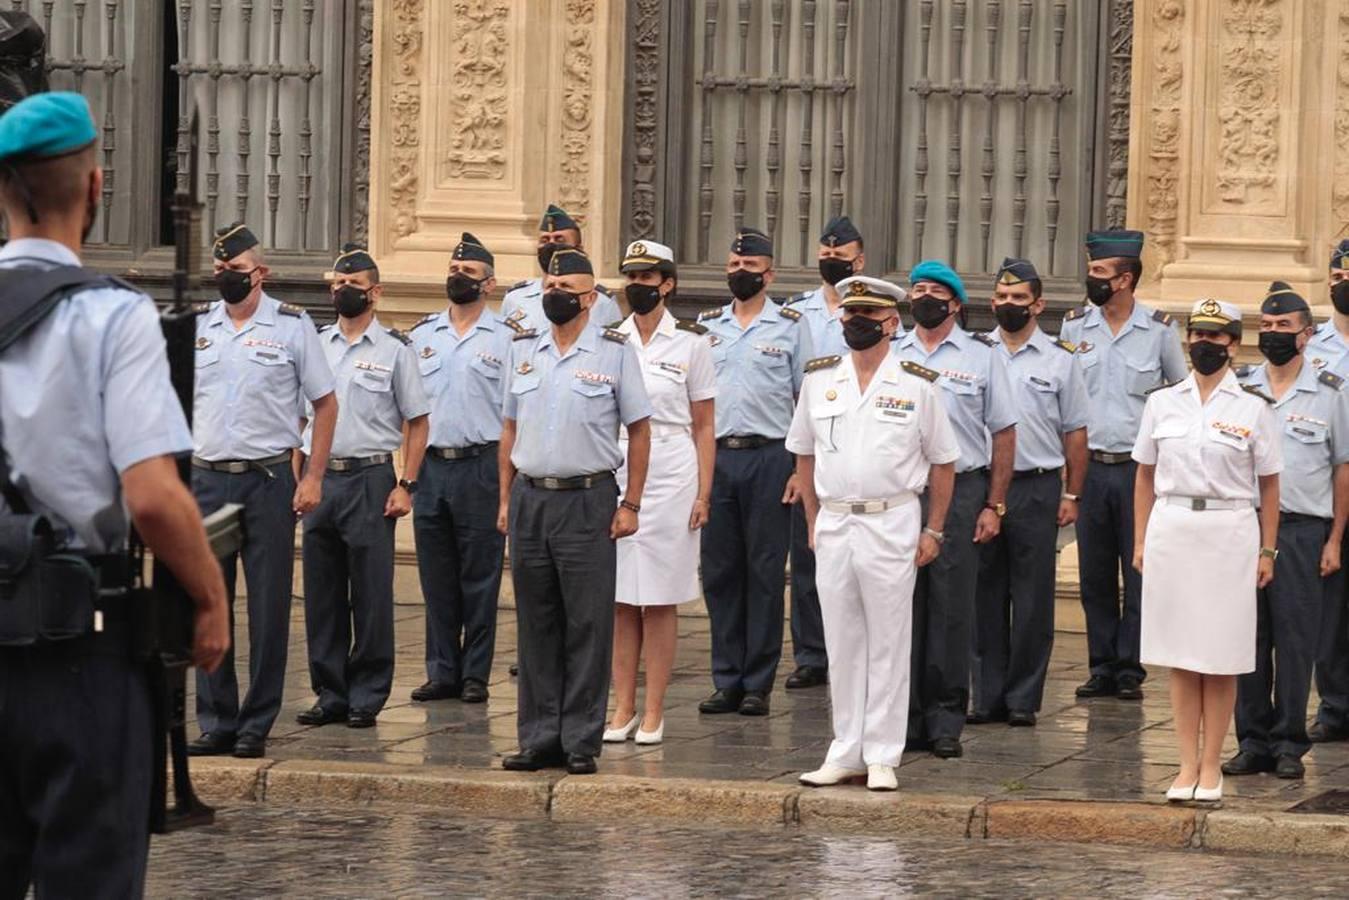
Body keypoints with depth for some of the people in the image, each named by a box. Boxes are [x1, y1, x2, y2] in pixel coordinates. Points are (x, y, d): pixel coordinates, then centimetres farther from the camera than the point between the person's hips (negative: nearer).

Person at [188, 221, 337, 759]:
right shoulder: (195, 327, 10)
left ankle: (256, 725, 7)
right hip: (207, 478, 3)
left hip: (268, 479, -3)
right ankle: (216, 723, 12)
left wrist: (314, 477, -4)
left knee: (268, 608, 0)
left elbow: (325, 403, 4)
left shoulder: (291, 325, 1)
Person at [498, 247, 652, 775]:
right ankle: (539, 737, 14)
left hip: (587, 499, -4)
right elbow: (510, 428, 17)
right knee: (536, 626, 7)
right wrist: (506, 499, 10)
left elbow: (639, 430, 1)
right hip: (530, 498, 4)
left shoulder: (613, 352, -1)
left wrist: (631, 505, -4)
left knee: (587, 626, -2)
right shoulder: (523, 350, 12)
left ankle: (581, 742, 2)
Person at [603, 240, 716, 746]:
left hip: (670, 476, -3)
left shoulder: (690, 343, 2)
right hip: (613, 475, 3)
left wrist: (703, 494, -3)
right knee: (619, 599, 3)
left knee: (659, 600, 1)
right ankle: (623, 709, 9)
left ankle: (653, 713, 5)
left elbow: (703, 426, 3)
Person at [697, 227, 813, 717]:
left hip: (768, 456, -3)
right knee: (719, 571, 4)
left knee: (765, 572, 0)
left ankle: (757, 684, 5)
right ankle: (726, 681, 11)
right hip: (715, 456, 3)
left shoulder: (790, 326, 2)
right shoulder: (705, 326, 12)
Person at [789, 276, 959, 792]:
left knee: (887, 643, 1)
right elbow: (804, 453, 15)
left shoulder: (916, 385, -2)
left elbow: (943, 462, 4)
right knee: (841, 643, 8)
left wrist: (933, 531, 0)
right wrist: (814, 522, 10)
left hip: (891, 524, -3)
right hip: (833, 524, 3)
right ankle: (846, 752, 16)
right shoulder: (819, 378, 7)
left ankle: (882, 757, 5)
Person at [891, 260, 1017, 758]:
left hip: (961, 492, -2)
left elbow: (1003, 434, 5)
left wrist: (994, 506, -1)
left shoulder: (982, 356, 5)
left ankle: (945, 722, 4)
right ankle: (903, 719, 9)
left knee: (951, 610, -1)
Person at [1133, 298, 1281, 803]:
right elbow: (1145, 476, 12)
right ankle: (1187, 765, 9)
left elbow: (1269, 485, 4)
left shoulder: (1253, 408, 2)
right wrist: (1140, 542, 7)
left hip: (1229, 533, -2)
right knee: (1180, 656, 4)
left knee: (1220, 658, 1)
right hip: (1171, 529, 2)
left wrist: (1267, 550, 0)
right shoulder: (1162, 403, 8)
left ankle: (1211, 766, 8)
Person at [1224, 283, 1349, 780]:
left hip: (1303, 529, -2)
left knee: (1295, 640, -1)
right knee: (1248, 638, 3)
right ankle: (1253, 741, 10)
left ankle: (1289, 744, 6)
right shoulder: (1237, 387, 10)